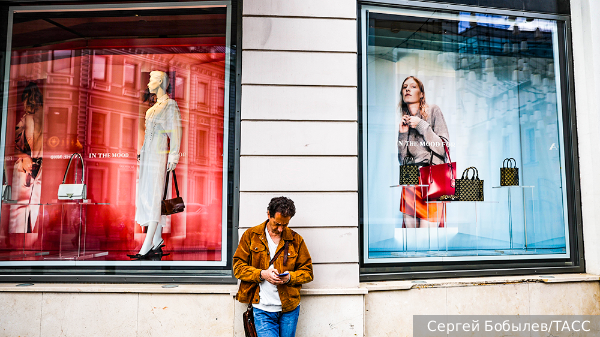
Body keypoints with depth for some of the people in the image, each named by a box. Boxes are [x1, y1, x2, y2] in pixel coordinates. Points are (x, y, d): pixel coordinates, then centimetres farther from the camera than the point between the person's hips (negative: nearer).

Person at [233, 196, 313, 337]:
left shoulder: (296, 239, 5)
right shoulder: (251, 235, 2)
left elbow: (307, 271, 8)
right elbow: (238, 266, 0)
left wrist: (290, 277, -12)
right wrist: (262, 274, -15)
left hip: (289, 309, 2)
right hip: (262, 309, -2)